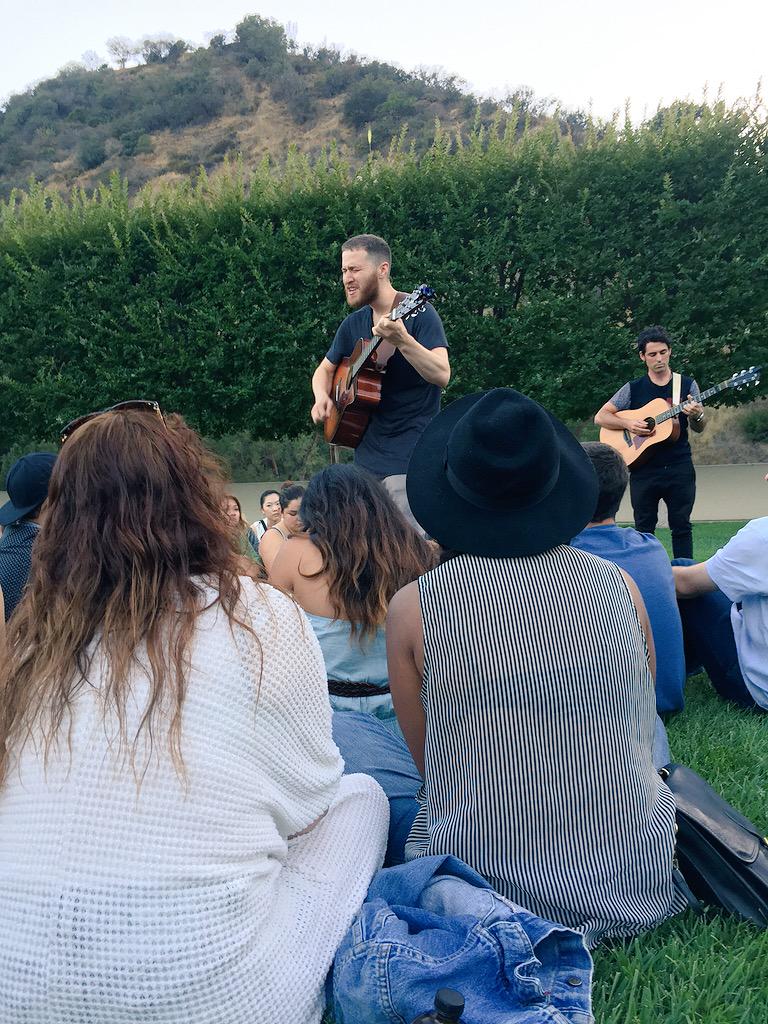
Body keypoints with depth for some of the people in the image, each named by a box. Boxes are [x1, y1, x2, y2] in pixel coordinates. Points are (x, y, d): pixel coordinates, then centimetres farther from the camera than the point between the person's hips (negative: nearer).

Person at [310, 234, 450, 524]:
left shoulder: (416, 313, -9)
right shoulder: (353, 324, 11)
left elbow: (442, 375, -21)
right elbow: (325, 369, 25)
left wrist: (401, 341, -35)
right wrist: (322, 398, 4)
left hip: (411, 458, -7)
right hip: (366, 454, 7)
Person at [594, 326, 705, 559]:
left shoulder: (687, 385, 5)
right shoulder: (633, 389, 4)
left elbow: (699, 429, 4)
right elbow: (600, 417, 2)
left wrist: (697, 416, -19)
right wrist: (629, 424, -14)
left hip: (680, 468, 0)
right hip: (644, 470, 0)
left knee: (681, 526, 4)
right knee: (644, 528, 6)